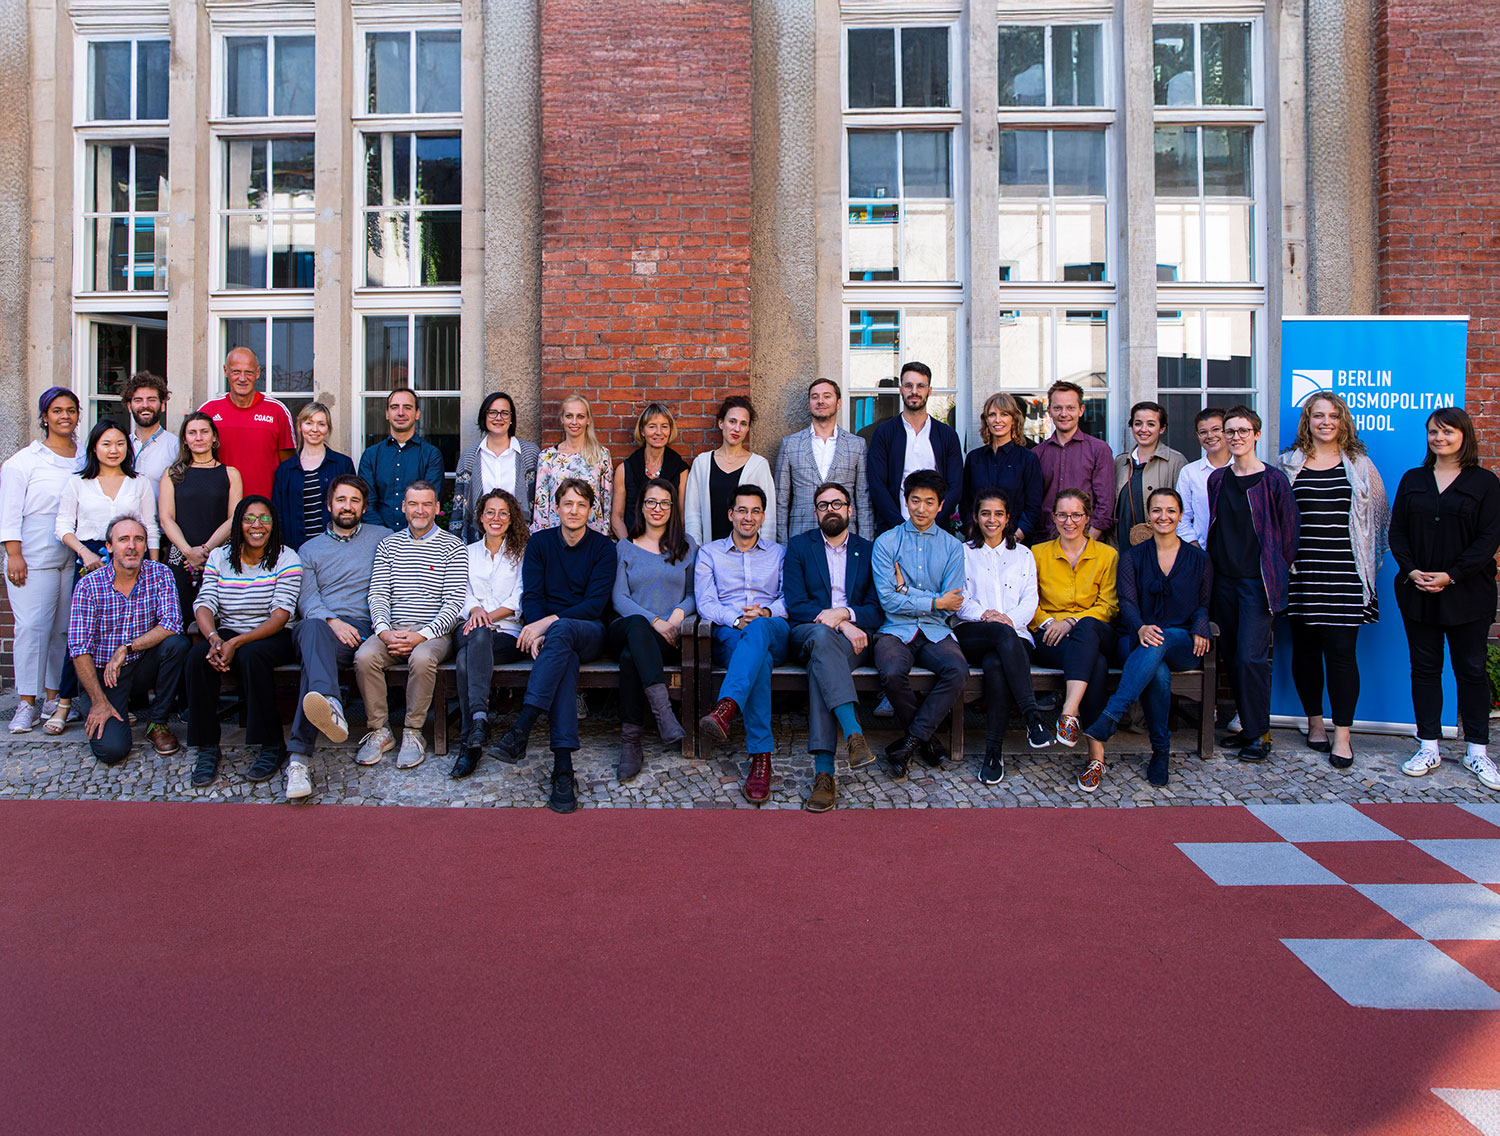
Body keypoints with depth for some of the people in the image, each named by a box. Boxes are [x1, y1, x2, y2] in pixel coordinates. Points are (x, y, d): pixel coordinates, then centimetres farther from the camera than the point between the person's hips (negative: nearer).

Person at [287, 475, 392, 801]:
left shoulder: (381, 537, 22)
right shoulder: (310, 549, 25)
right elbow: (307, 598, 10)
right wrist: (332, 622, -12)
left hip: (363, 629, -1)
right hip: (322, 624, 1)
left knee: (315, 652, -35)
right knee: (313, 629, -39)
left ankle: (299, 757, -47)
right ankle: (331, 706, -67)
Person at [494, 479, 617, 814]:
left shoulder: (603, 547, 5)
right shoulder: (539, 542, 12)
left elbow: (596, 603, -6)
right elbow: (531, 595, 2)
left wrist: (548, 622, -19)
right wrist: (537, 633, -18)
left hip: (589, 632, -1)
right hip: (547, 630, 1)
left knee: (561, 630, -37)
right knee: (565, 659, -36)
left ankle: (521, 727, -43)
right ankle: (563, 768, -45)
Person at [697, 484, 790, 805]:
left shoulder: (779, 553, 24)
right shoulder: (709, 553, 21)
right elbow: (705, 603, 7)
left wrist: (765, 613, -13)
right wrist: (736, 619, -13)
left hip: (773, 632, 1)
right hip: (727, 636, -1)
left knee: (758, 629, -40)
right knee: (760, 659, -38)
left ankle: (725, 708, -59)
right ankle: (761, 757, -46)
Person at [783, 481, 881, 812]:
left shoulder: (868, 550, 17)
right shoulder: (799, 546, 14)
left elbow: (877, 610, 9)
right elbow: (796, 605, 1)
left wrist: (844, 613, -12)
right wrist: (840, 625, -13)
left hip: (855, 636, 0)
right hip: (808, 633, 0)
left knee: (821, 661, -35)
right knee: (822, 636, -38)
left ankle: (824, 769, -44)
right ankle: (854, 733, -51)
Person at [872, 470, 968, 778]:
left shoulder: (952, 547, 11)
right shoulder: (886, 542, 6)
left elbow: (952, 604, 2)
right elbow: (888, 600, -4)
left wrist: (905, 590, -4)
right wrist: (935, 602, -5)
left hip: (935, 632, 2)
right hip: (896, 629, -1)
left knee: (958, 670, -31)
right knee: (892, 673, -33)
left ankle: (911, 740, -16)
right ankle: (926, 739, -7)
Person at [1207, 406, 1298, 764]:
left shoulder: (1273, 480, -5)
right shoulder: (1216, 479, 10)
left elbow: (1288, 531, -1)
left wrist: (1276, 572, 0)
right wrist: (1212, 565, 13)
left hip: (1258, 580, -5)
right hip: (1224, 579, 5)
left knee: (1251, 657, -10)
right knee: (1233, 657, 9)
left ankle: (1260, 733, 1)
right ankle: (1247, 725, 20)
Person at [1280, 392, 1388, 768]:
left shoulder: (1359, 466, 9)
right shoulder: (1288, 465, 8)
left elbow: (1379, 516, 14)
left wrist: (1370, 561, 7)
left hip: (1345, 574, -1)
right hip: (1301, 572, 1)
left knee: (1341, 651, -6)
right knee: (1305, 649, 6)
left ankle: (1342, 736, 0)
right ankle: (1315, 722, 22)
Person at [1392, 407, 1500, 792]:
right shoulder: (1412, 480, 9)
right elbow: (1396, 531, 6)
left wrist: (1450, 576, -15)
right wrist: (1412, 570, -9)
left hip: (1467, 594, -3)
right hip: (1417, 592, 3)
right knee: (1424, 668, 7)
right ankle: (1428, 747, 14)